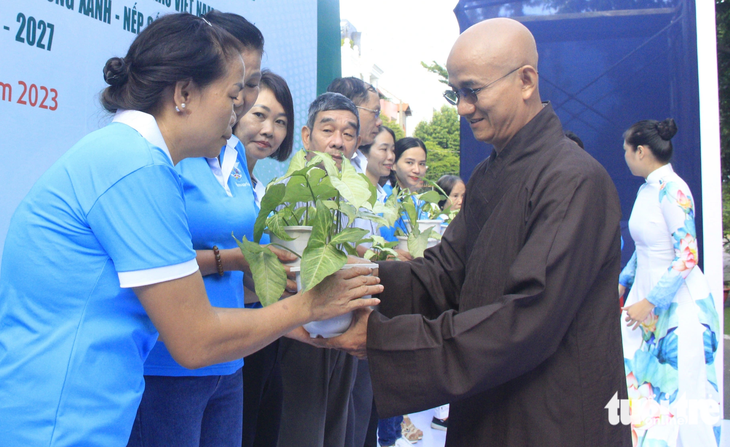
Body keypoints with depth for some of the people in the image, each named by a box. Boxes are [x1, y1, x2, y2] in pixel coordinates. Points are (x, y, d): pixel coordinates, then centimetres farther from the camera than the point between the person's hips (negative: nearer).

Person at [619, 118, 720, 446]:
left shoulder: (673, 190, -16)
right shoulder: (646, 190, 10)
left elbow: (687, 256, -20)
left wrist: (650, 302, -18)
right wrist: (622, 283, 17)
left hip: (679, 304, -8)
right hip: (647, 296, 8)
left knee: (680, 392, 1)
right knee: (643, 384, 8)